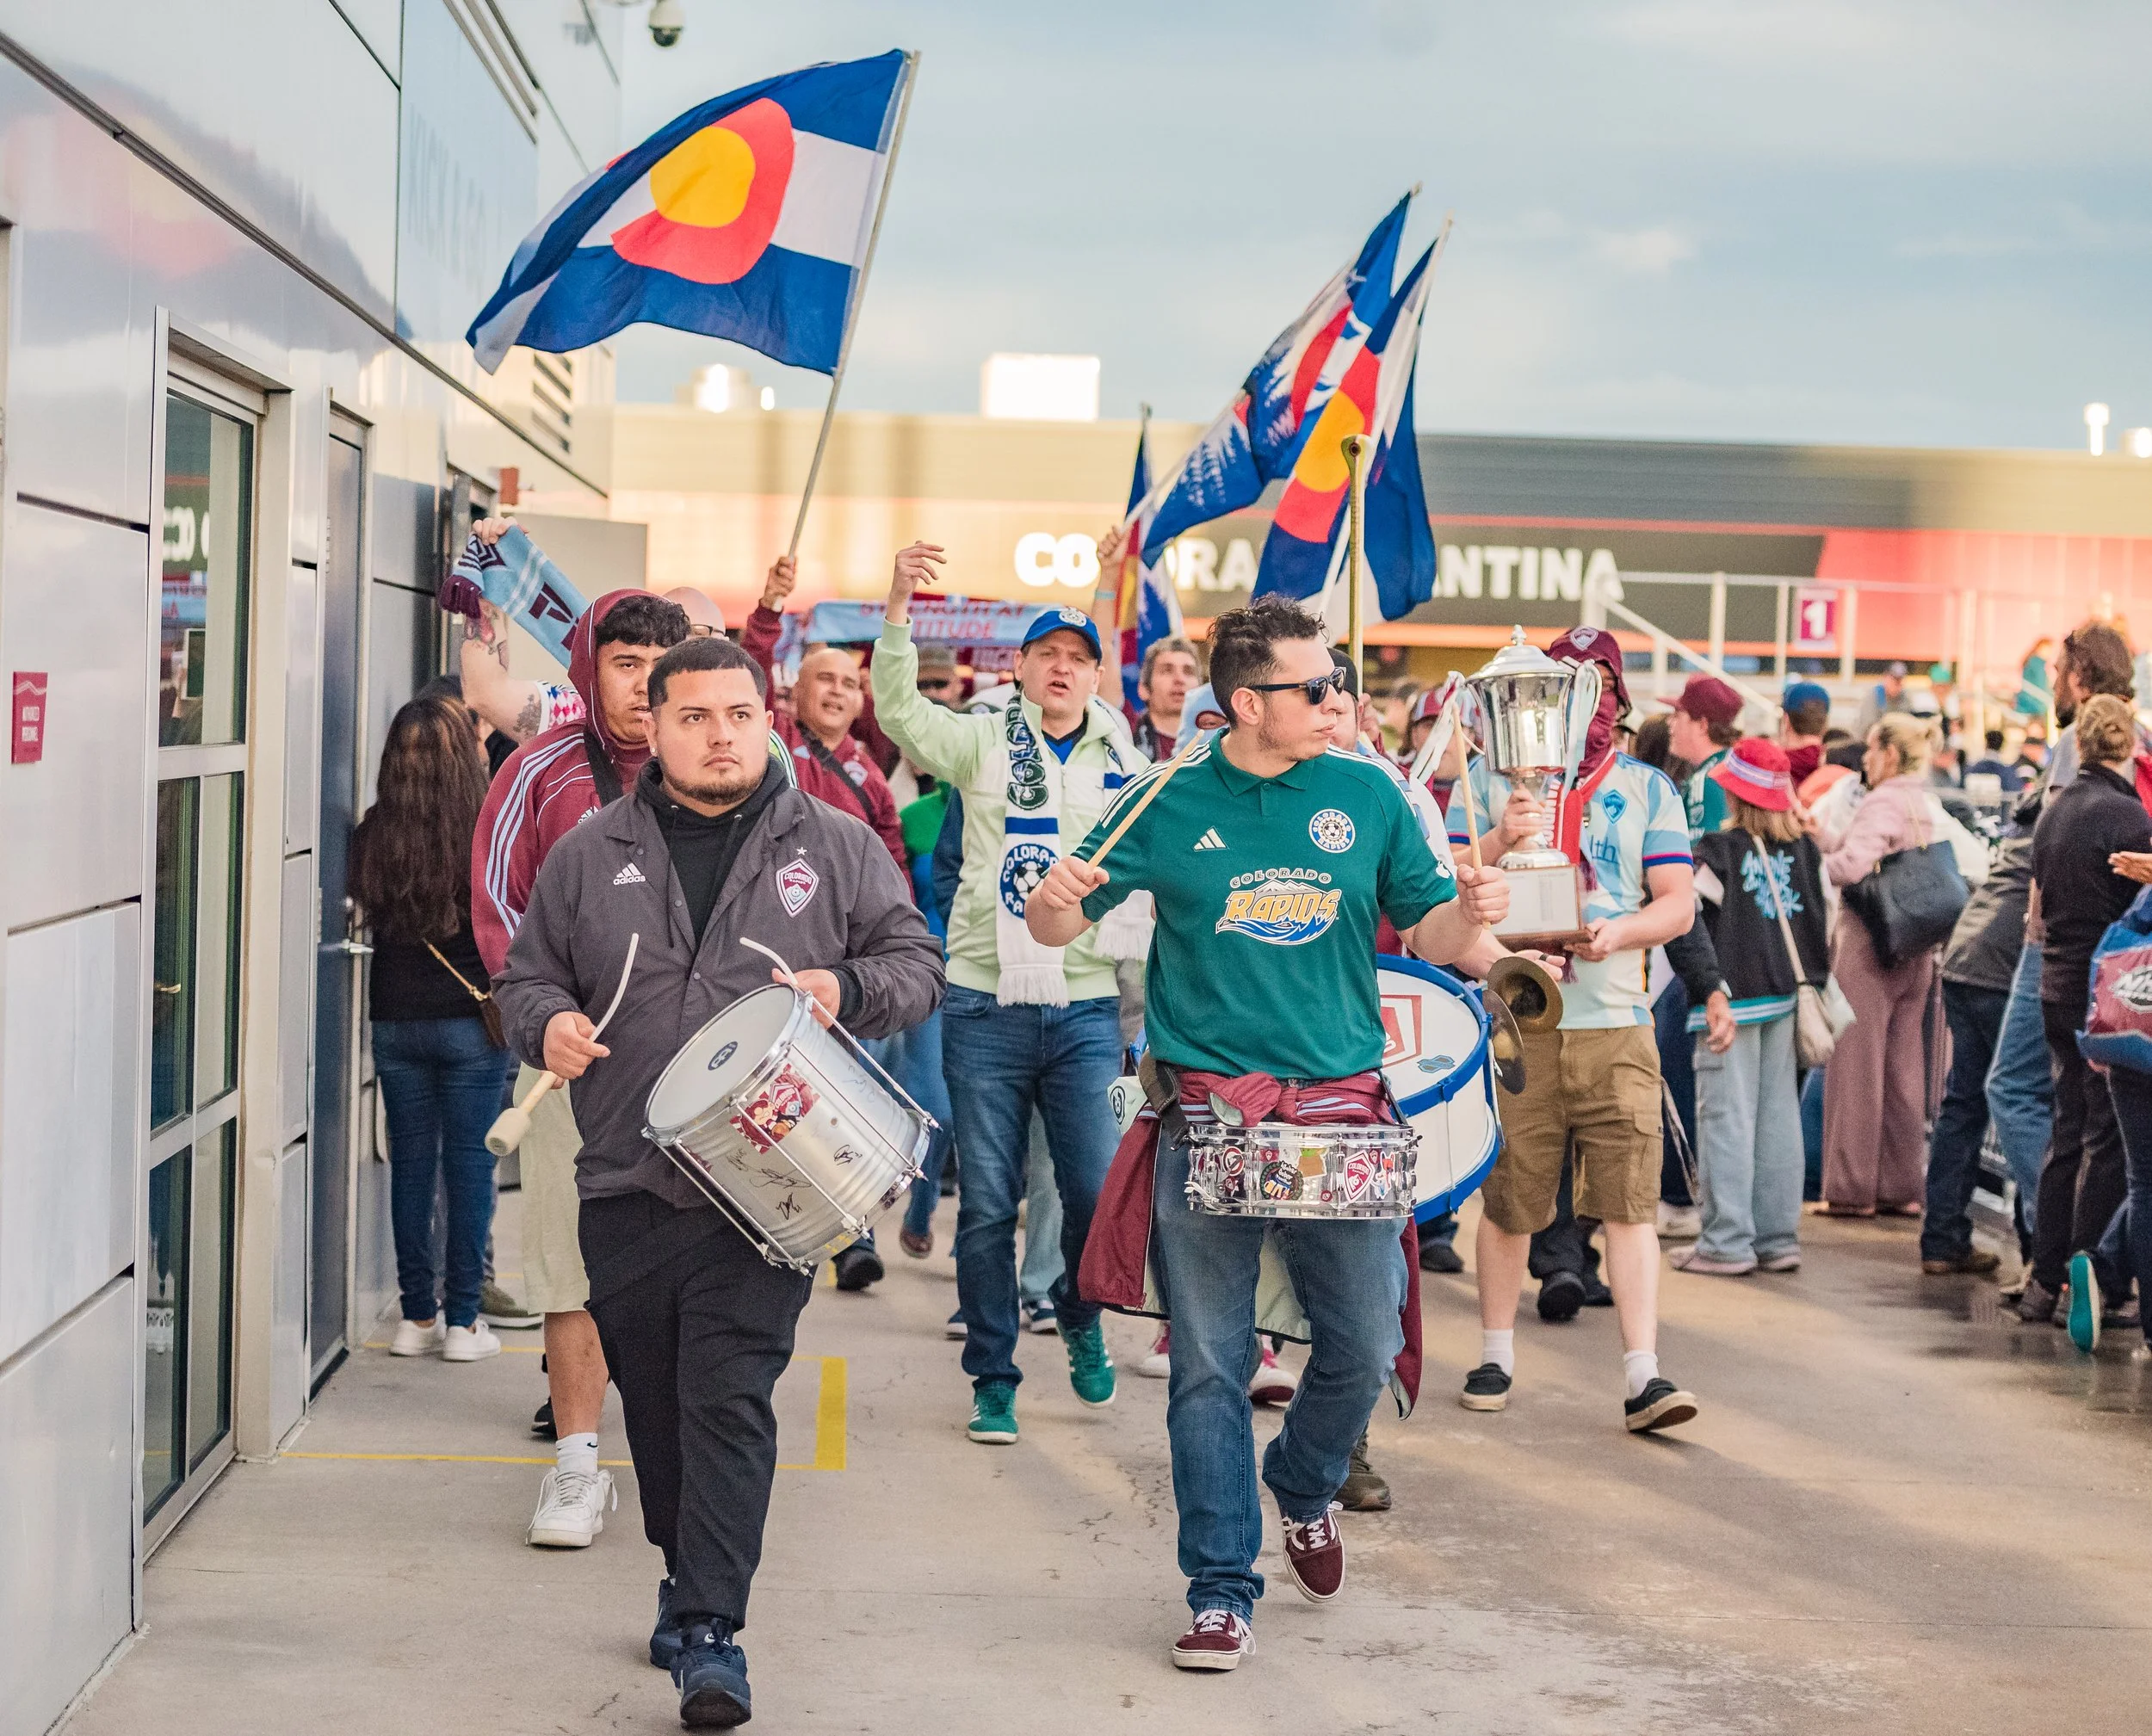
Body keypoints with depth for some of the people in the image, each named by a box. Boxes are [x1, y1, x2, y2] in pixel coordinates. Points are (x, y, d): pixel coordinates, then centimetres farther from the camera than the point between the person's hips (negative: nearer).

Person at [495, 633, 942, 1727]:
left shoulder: (835, 848, 7)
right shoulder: (590, 855, 11)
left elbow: (918, 964, 9)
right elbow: (527, 973, 16)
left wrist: (846, 990, -11)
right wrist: (548, 1023, -7)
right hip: (627, 1184, 3)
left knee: (730, 1400, -11)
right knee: (653, 1402, 13)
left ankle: (710, 1630, -10)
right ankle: (692, 1576, 34)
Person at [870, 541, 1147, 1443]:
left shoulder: (1124, 767, 10)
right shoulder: (984, 742, 5)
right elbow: (900, 711, -13)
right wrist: (899, 608, -27)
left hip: (1086, 1012, 1)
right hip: (985, 1007, -1)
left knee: (1098, 1193, -3)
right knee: (987, 1203, 3)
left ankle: (1080, 1319, 27)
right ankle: (993, 1378, 15)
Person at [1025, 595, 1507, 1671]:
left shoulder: (1367, 797, 6)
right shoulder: (1169, 805, 2)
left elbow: (1427, 934, 11)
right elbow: (1053, 927, 8)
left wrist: (1472, 913, -11)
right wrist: (1058, 900, -16)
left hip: (1340, 1110, 2)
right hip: (1206, 1114, -1)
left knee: (1364, 1346, 2)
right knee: (1209, 1364, 1)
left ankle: (1303, 1484, 33)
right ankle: (1220, 1587, 11)